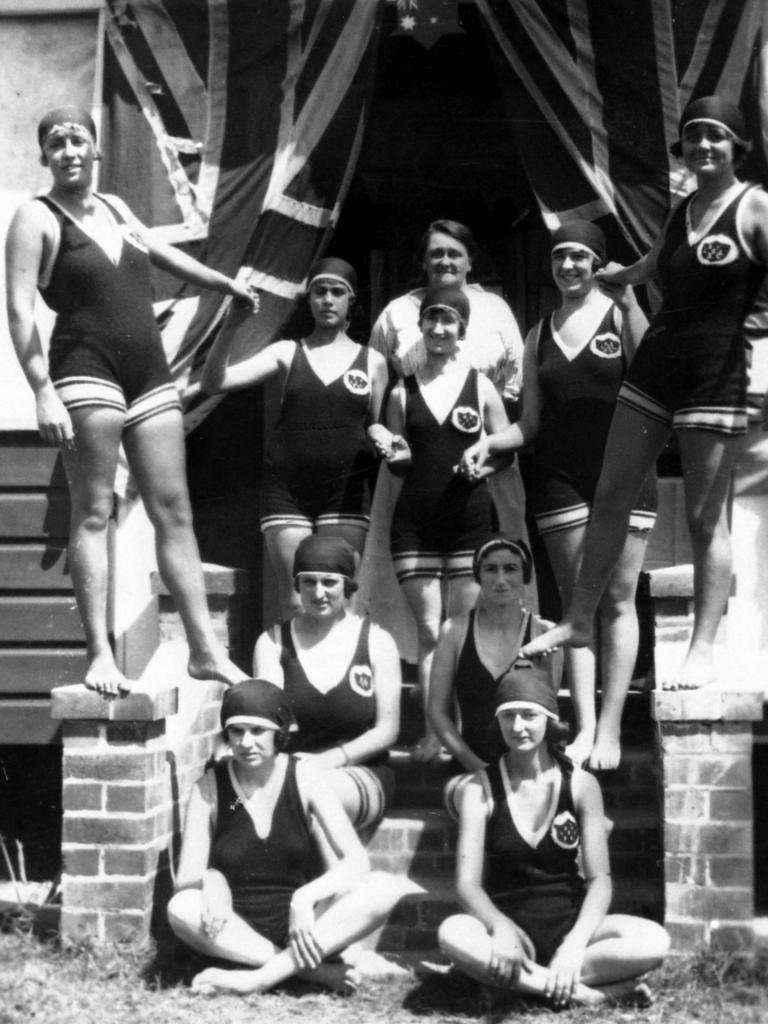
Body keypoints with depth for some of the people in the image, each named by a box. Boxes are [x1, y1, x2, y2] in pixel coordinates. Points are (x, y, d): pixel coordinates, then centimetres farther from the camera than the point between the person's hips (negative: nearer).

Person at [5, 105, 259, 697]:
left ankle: (205, 650, 3)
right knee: (94, 514, -8)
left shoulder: (114, 208, 19)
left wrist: (225, 283, 48)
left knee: (174, 512, 2)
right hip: (87, 373, -6)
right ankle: (100, 654, -8)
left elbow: (163, 253, 37)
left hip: (151, 376, 6)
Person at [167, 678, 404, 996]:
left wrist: (305, 898, -29)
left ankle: (261, 977, -29)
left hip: (302, 924, 1)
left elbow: (357, 860, -12)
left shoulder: (304, 779, -4)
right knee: (181, 908, -33)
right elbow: (184, 880, -8)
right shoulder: (210, 787, -4)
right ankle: (313, 970, -27)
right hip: (238, 933, -1)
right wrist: (208, 880, -33)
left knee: (383, 888, -25)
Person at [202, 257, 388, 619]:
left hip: (345, 492, 0)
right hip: (287, 491, 0)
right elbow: (214, 381, -1)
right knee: (295, 603, -2)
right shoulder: (287, 353, 8)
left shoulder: (372, 362, 9)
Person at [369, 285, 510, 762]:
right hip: (415, 521, 1)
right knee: (429, 631, 2)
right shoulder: (403, 392, 9)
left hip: (470, 518, -1)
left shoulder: (481, 387, 5)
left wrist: (485, 464, -12)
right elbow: (400, 463, 15)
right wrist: (393, 453, -7)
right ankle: (432, 734, 5)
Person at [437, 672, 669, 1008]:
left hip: (569, 923, 1)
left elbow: (599, 879, -5)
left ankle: (523, 980, -23)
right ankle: (590, 993, -31)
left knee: (654, 941, -27)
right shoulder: (481, 788, -2)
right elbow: (467, 883, -10)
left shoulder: (581, 785, 0)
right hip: (509, 929, -1)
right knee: (452, 933, -36)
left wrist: (575, 944, -24)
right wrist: (500, 926, -32)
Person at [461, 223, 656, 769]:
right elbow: (530, 424, 15)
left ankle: (610, 729, 1)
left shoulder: (620, 315, 4)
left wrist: (629, 300, -15)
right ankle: (584, 727, 2)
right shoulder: (540, 335, 14)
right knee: (576, 602, 1)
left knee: (617, 600, -2)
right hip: (561, 478, 4)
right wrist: (488, 443, -2)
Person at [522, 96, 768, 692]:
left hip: (716, 374, -7)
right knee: (610, 497, 8)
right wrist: (606, 275, 47)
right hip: (655, 366, 7)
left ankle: (704, 651, 3)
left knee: (706, 519, -4)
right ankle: (579, 621, 19)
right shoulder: (681, 212, 14)